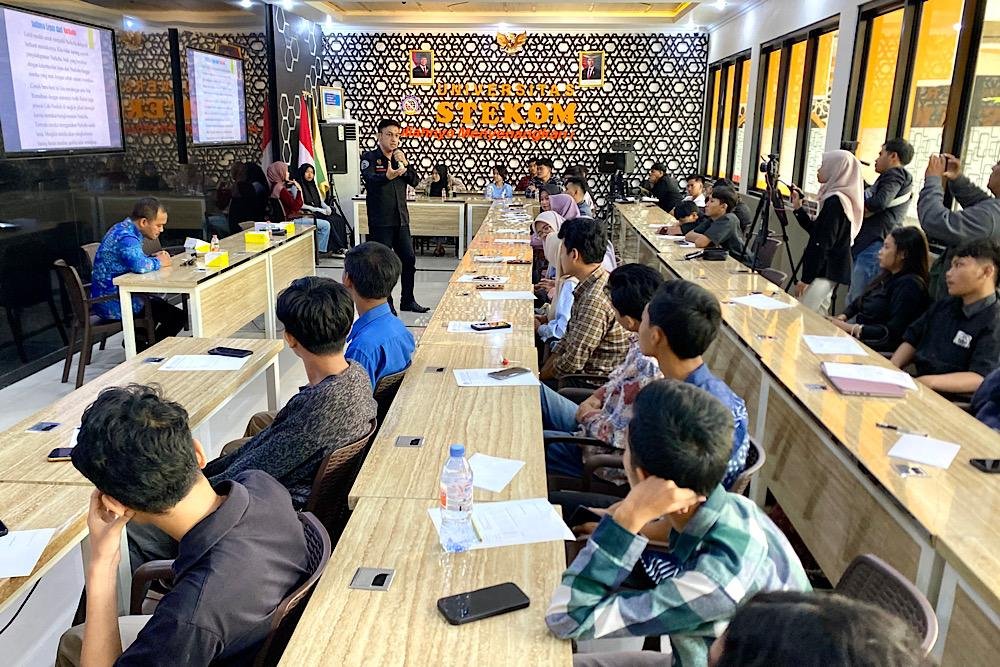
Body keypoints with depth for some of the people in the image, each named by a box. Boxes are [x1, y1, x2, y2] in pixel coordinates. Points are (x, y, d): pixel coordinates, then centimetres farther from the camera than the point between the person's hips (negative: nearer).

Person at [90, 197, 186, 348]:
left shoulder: (124, 229, 9)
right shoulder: (126, 237, -23)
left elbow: (135, 260, 24)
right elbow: (139, 265, -41)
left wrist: (154, 258, 3)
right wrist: (159, 262, -19)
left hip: (107, 297, 11)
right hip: (113, 304, -11)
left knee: (157, 302, 34)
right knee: (178, 317, -8)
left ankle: (137, 344, 36)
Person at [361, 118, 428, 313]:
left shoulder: (399, 158, 15)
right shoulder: (370, 157, -4)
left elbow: (415, 181, 5)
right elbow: (369, 178, -25)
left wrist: (405, 163, -12)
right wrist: (387, 176, -44)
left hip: (401, 219, 6)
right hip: (380, 221, -6)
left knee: (409, 259, 9)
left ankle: (407, 300, 21)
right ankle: (385, 303, 10)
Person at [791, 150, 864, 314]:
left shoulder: (835, 201, -17)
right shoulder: (842, 198, 13)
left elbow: (822, 244, -20)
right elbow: (815, 231, 20)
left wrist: (806, 278, -18)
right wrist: (798, 208, 17)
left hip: (825, 272, -10)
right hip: (831, 270, 10)